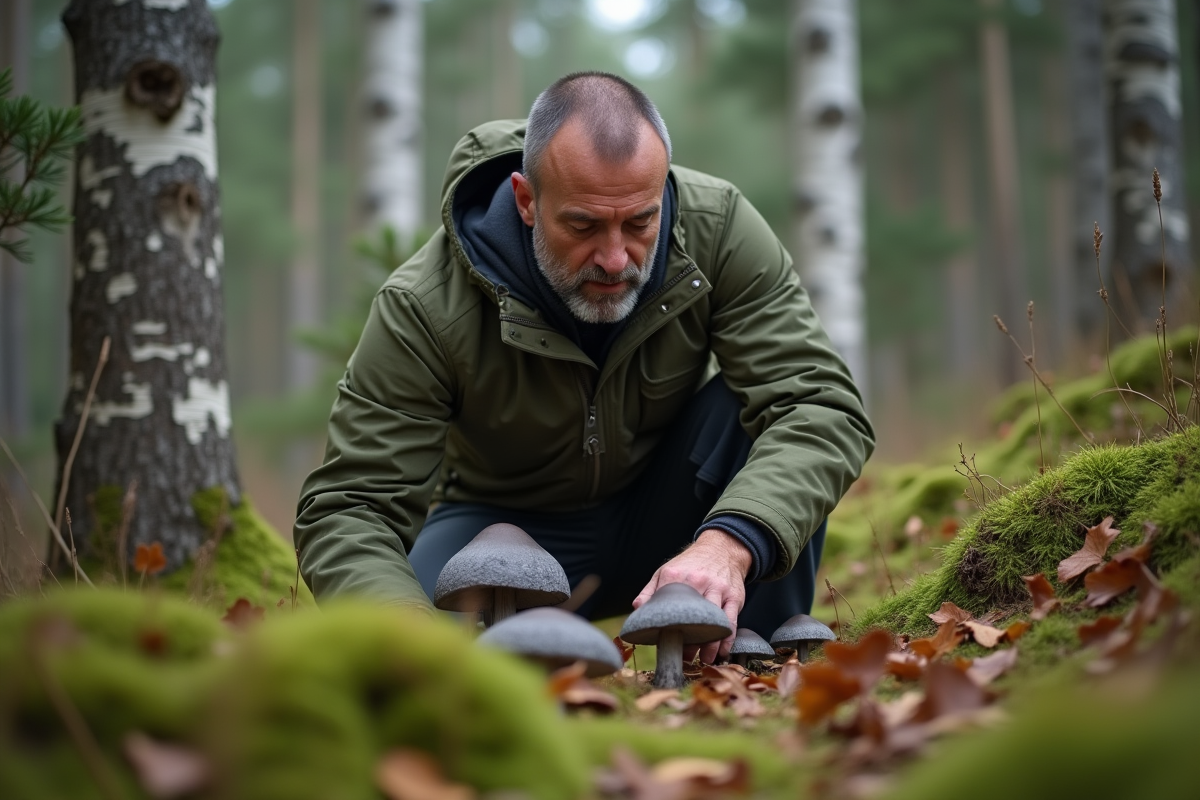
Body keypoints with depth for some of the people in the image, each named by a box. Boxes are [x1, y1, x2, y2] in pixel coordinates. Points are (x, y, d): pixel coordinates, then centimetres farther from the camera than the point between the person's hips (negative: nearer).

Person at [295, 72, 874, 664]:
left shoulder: (718, 228, -23)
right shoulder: (425, 308, -27)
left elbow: (820, 407, -28)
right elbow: (348, 510, -26)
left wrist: (728, 543, -48)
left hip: (669, 514, 2)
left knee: (754, 399, -28)